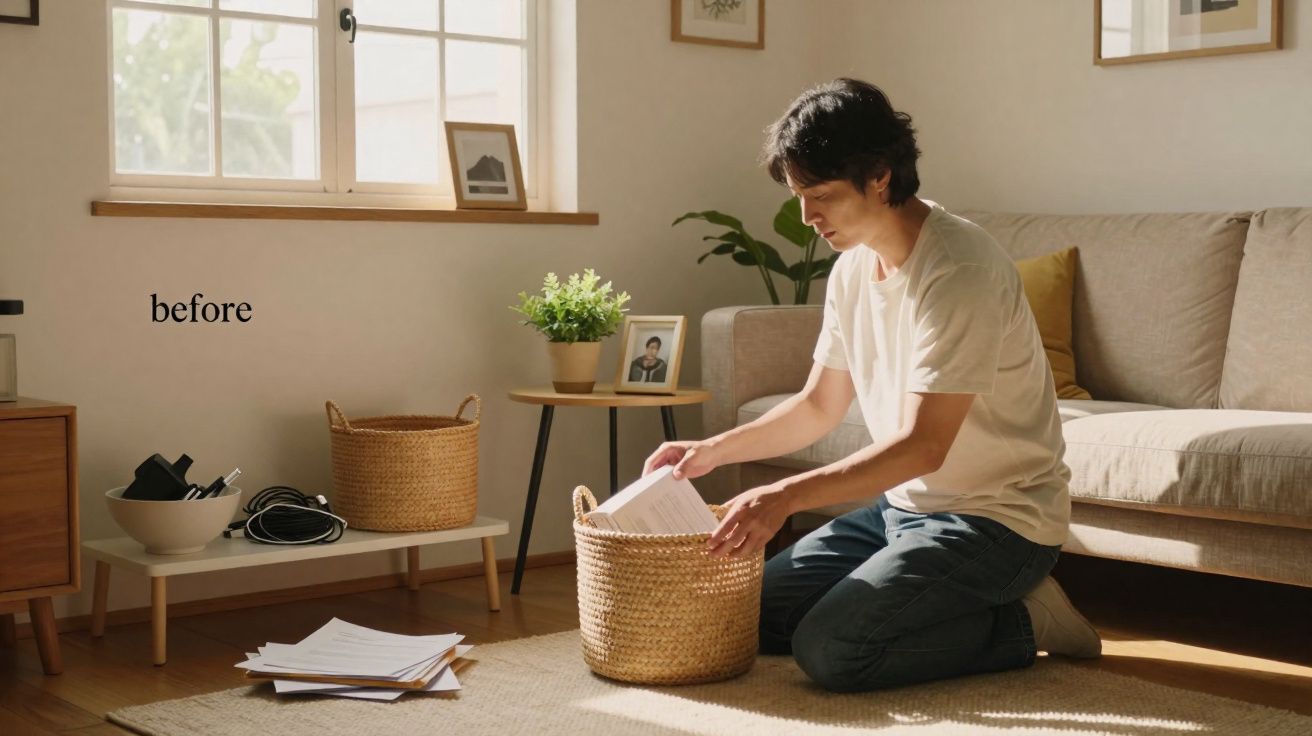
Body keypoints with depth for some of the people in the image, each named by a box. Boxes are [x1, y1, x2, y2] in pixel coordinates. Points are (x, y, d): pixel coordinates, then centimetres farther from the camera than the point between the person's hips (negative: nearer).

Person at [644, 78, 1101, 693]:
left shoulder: (959, 270, -23)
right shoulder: (853, 268, 5)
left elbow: (922, 445, -28)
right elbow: (818, 406, 14)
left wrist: (787, 496, -32)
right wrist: (712, 451, 1)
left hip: (996, 518, -9)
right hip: (905, 503, 9)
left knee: (829, 650, -23)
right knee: (759, 614, 6)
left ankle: (1018, 623, -3)